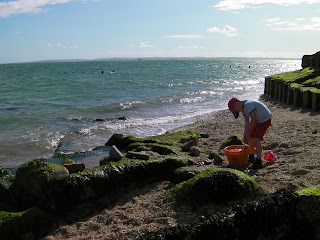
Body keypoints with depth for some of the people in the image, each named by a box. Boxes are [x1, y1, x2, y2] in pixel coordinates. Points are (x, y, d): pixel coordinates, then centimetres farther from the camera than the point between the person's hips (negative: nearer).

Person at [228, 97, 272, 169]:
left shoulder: (248, 105, -28)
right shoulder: (243, 108, 3)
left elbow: (253, 120, -27)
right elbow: (246, 123, 4)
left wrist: (247, 134, -19)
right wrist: (245, 135, -4)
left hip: (265, 119, -10)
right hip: (258, 120, 10)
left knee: (256, 140, -18)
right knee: (250, 138, 12)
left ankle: (258, 162, -12)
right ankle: (251, 157, 27)